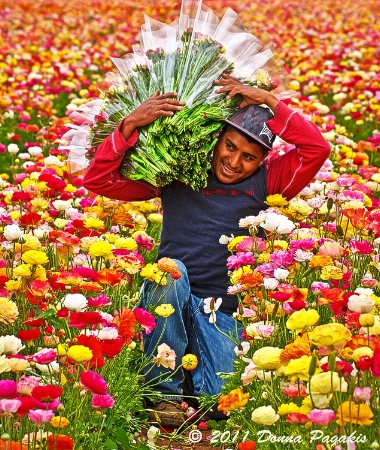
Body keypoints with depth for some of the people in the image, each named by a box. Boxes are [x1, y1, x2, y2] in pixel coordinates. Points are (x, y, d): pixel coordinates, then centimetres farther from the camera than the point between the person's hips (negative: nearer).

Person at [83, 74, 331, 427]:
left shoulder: (265, 182, 8)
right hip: (167, 304, 0)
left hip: (222, 313, 0)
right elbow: (97, 180, 2)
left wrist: (268, 101, -7)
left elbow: (318, 149, -5)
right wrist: (130, 124, -10)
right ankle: (166, 391, -21)